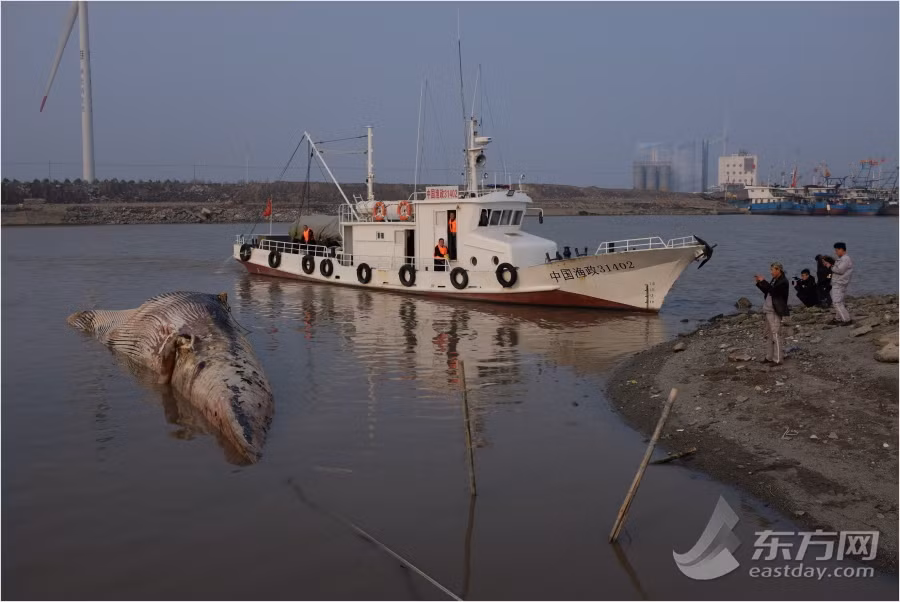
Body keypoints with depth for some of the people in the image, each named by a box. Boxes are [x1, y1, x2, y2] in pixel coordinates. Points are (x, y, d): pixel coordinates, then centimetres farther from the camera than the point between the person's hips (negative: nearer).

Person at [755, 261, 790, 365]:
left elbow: (773, 291, -24)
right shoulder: (774, 280, 16)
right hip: (767, 311, 10)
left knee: (776, 335, -9)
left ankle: (778, 359, -7)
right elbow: (767, 291, 20)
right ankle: (769, 357, 20)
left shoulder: (783, 282, -12)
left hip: (775, 312, -10)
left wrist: (763, 281, -18)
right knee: (770, 334, 14)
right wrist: (759, 283, 10)